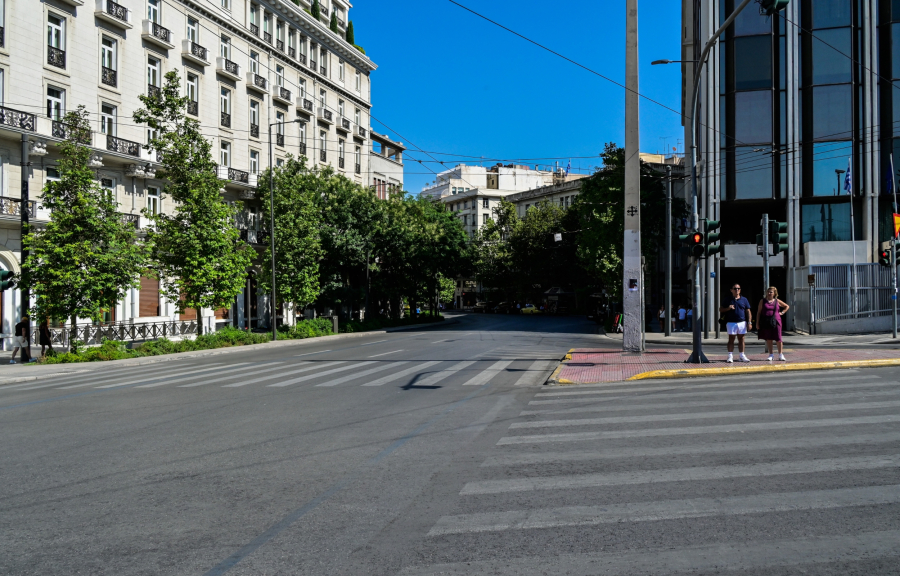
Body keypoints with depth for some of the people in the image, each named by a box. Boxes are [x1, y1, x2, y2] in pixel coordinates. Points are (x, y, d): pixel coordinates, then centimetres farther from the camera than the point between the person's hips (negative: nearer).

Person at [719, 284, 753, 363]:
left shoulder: (744, 300, 11)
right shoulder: (728, 300, 8)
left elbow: (748, 312, 10)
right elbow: (720, 310, 8)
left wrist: (749, 322, 2)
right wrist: (728, 308, -11)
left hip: (742, 322, 1)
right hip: (731, 323, -1)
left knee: (741, 339, 6)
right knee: (731, 339, -1)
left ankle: (742, 356, 13)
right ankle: (730, 356, 2)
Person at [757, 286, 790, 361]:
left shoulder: (777, 301, 8)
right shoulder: (762, 301, 5)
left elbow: (787, 306, 23)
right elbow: (758, 312, 4)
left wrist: (782, 312, 8)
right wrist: (757, 322, -1)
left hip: (775, 321, 0)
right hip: (766, 322, 0)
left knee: (778, 339, -1)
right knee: (768, 339, 3)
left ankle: (781, 355, 9)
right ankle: (771, 355, 11)